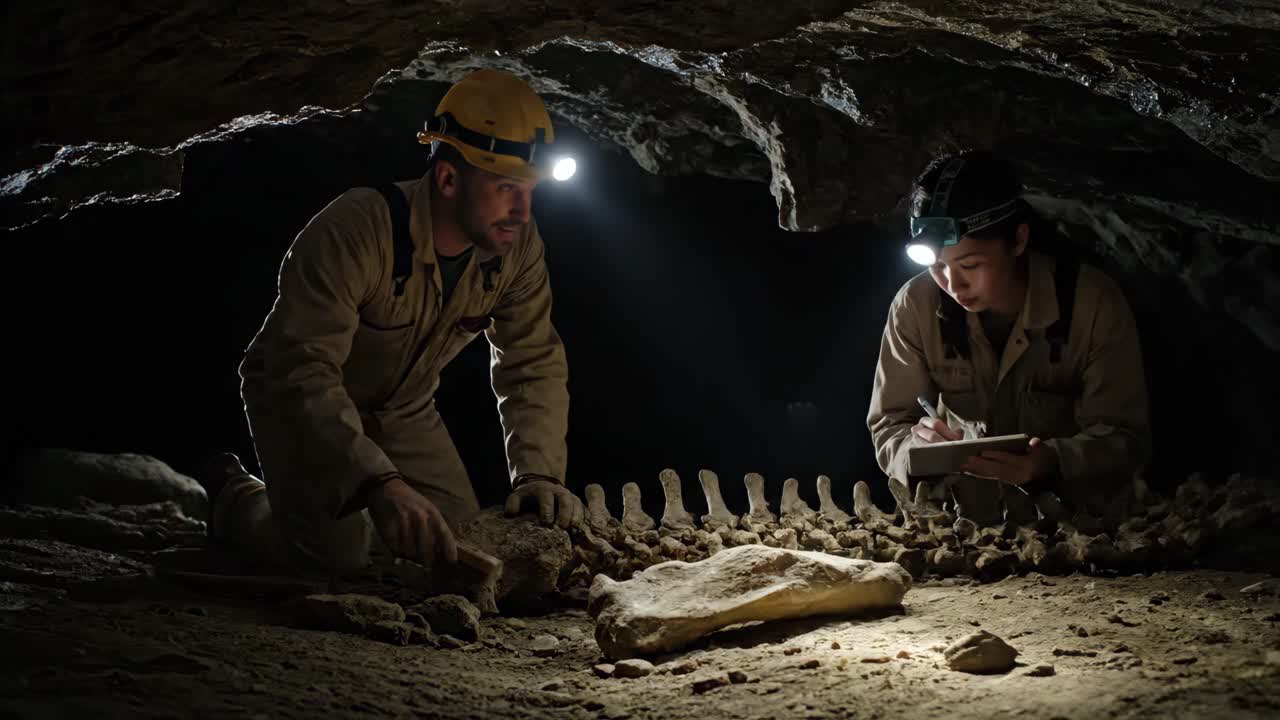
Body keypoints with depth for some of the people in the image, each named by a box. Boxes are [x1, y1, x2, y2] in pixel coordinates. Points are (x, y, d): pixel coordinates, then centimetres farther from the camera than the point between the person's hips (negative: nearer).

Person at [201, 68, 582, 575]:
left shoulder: (518, 245, -19)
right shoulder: (354, 231, -37)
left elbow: (534, 365, -12)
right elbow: (303, 369, -44)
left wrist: (539, 472, -28)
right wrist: (378, 483, -56)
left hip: (402, 412, 6)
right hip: (299, 400, -6)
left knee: (456, 547, -1)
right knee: (340, 555, -18)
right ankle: (235, 498, 13)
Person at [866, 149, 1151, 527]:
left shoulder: (1092, 303, -16)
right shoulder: (915, 306, -12)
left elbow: (1124, 437, -15)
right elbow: (889, 426, -5)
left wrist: (1052, 464, -37)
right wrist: (916, 451, -30)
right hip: (957, 521, -1)